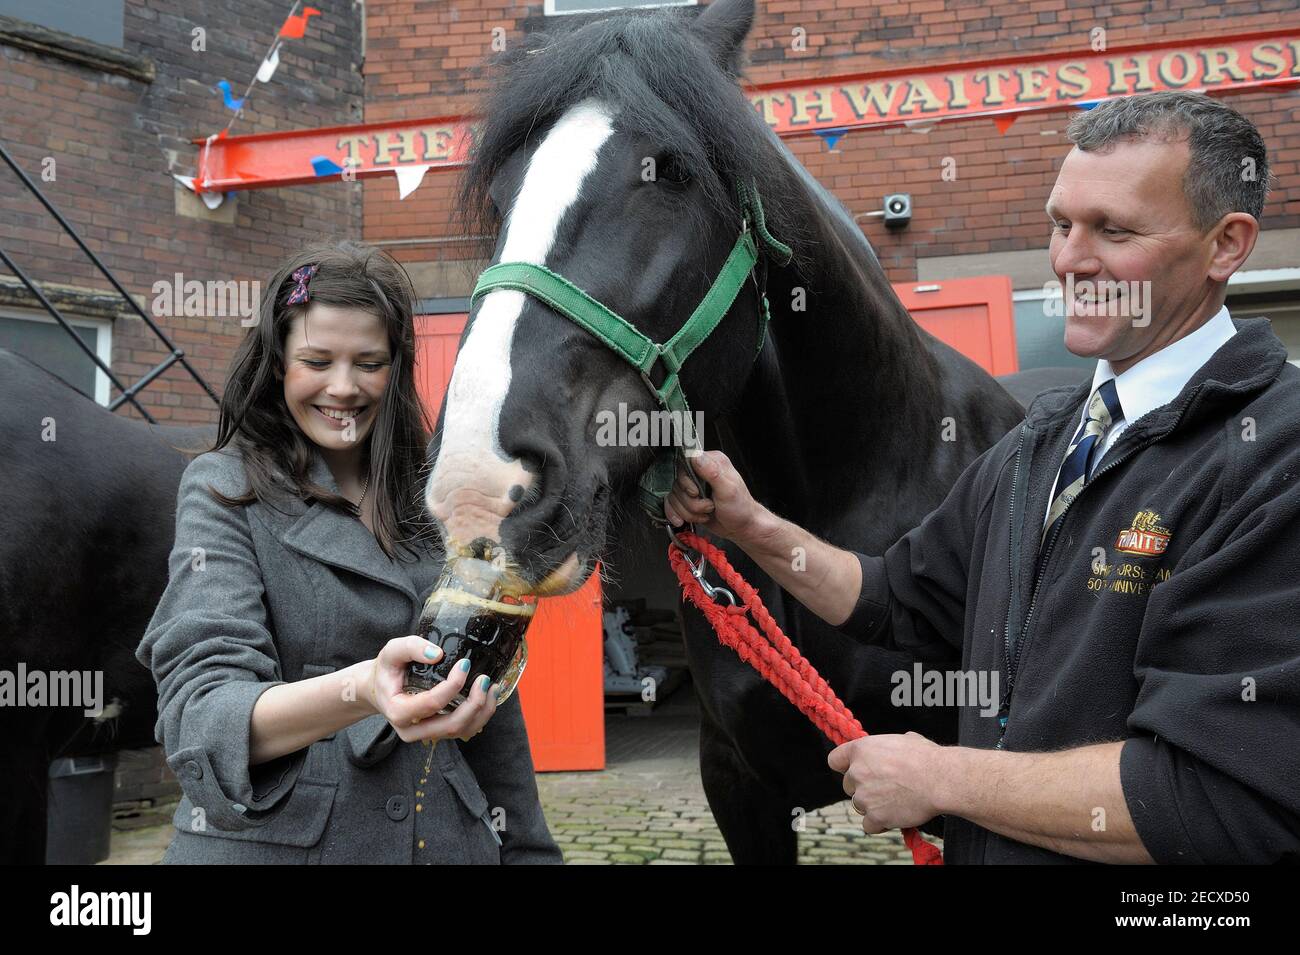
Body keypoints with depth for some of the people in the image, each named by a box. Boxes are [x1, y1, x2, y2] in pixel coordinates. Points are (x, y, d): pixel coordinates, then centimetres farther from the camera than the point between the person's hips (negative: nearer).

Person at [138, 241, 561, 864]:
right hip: (273, 843, -4)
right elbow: (201, 710, -22)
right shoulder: (225, 489, -8)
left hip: (446, 838, 5)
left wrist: (525, 848, 9)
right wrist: (361, 691, -40)